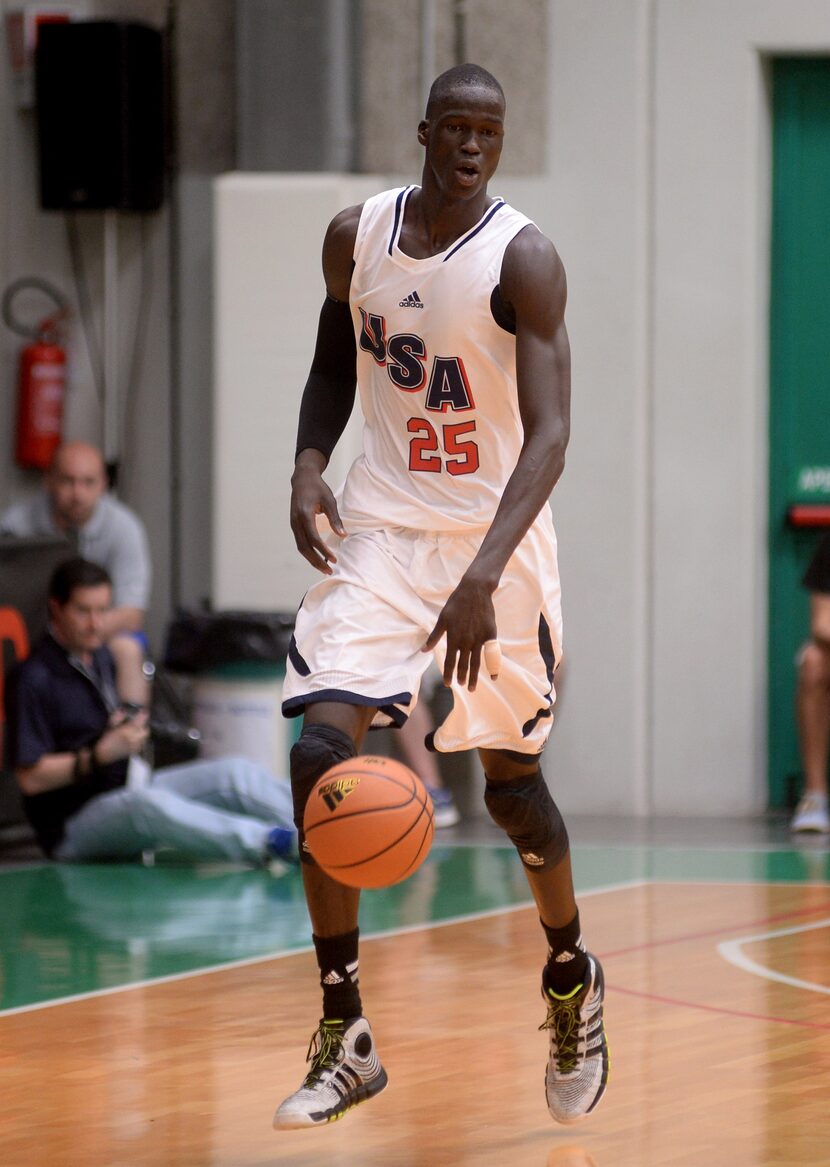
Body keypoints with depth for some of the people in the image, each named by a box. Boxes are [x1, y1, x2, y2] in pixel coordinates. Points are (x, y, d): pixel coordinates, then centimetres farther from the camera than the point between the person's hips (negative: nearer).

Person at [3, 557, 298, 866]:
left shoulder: (101, 658, 14)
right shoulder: (33, 679, -13)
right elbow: (30, 777, -17)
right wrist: (100, 755, -22)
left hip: (127, 788, 9)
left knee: (236, 772, -10)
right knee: (150, 805, -40)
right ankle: (272, 843, -56)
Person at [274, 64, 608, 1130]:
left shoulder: (523, 260, -17)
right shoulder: (356, 235, -1)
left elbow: (547, 434, -24)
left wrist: (484, 576, -36)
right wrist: (308, 463, -4)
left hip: (494, 539, -3)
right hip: (378, 528, 3)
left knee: (512, 782, 6)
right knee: (321, 750, -15)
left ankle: (570, 980, 37)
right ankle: (343, 1037, -7)